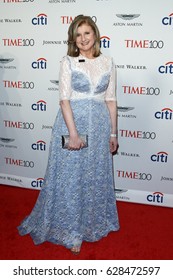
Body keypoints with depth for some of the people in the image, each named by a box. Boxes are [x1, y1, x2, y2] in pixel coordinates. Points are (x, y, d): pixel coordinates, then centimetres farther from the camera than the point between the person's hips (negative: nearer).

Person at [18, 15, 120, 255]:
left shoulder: (107, 63, 6)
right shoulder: (68, 62, -3)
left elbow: (110, 99, 8)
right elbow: (64, 99, -10)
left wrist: (113, 133, 7)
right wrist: (73, 132, -18)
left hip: (99, 125, 3)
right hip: (72, 121, -3)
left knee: (96, 176, 13)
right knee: (71, 177, 4)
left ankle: (94, 222, 35)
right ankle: (70, 231, 21)